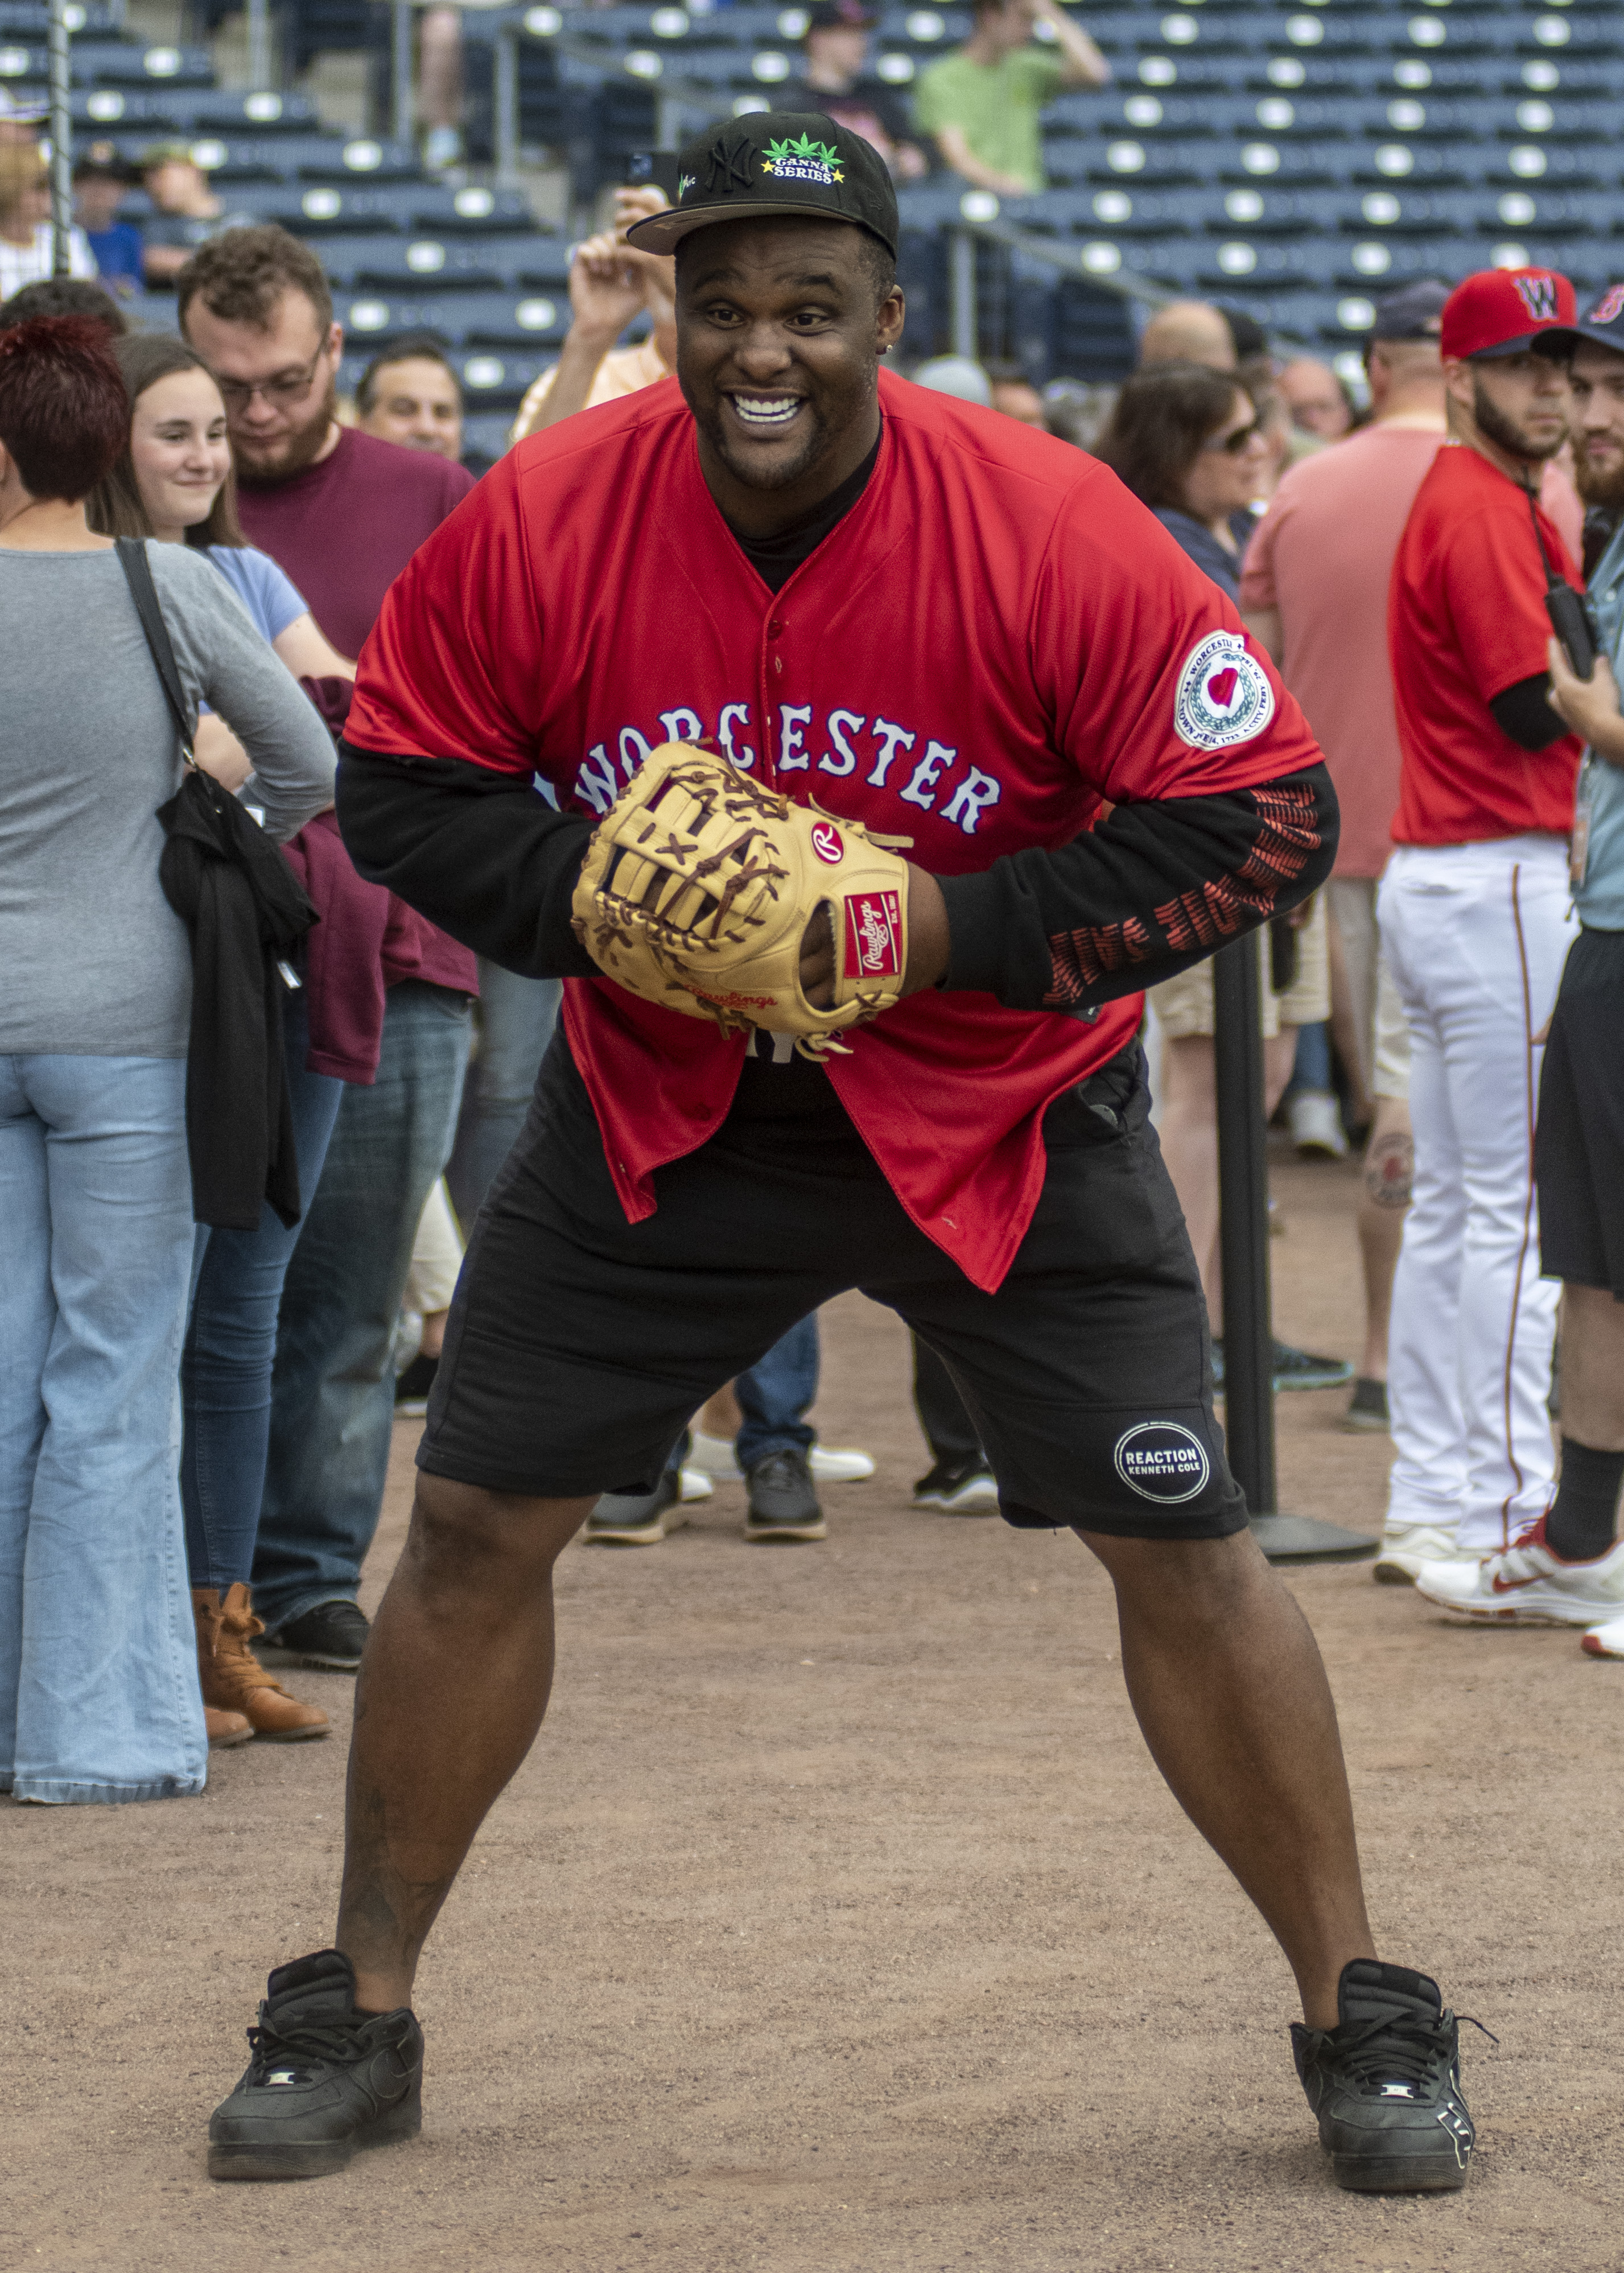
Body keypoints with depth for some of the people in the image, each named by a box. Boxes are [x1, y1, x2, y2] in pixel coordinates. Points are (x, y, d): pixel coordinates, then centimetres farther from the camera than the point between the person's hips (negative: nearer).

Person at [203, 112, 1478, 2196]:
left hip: (1000, 1108, -2)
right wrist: (592, 892, -21)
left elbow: (1263, 816, -18)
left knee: (1181, 1549, -5)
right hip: (658, 1099, 2)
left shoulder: (1048, 526, -21)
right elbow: (400, 788, -3)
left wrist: (951, 924, -25)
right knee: (475, 1521, 2)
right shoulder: (539, 522, -14)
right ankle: (358, 2018, 18)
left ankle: (1361, 2022, 11)